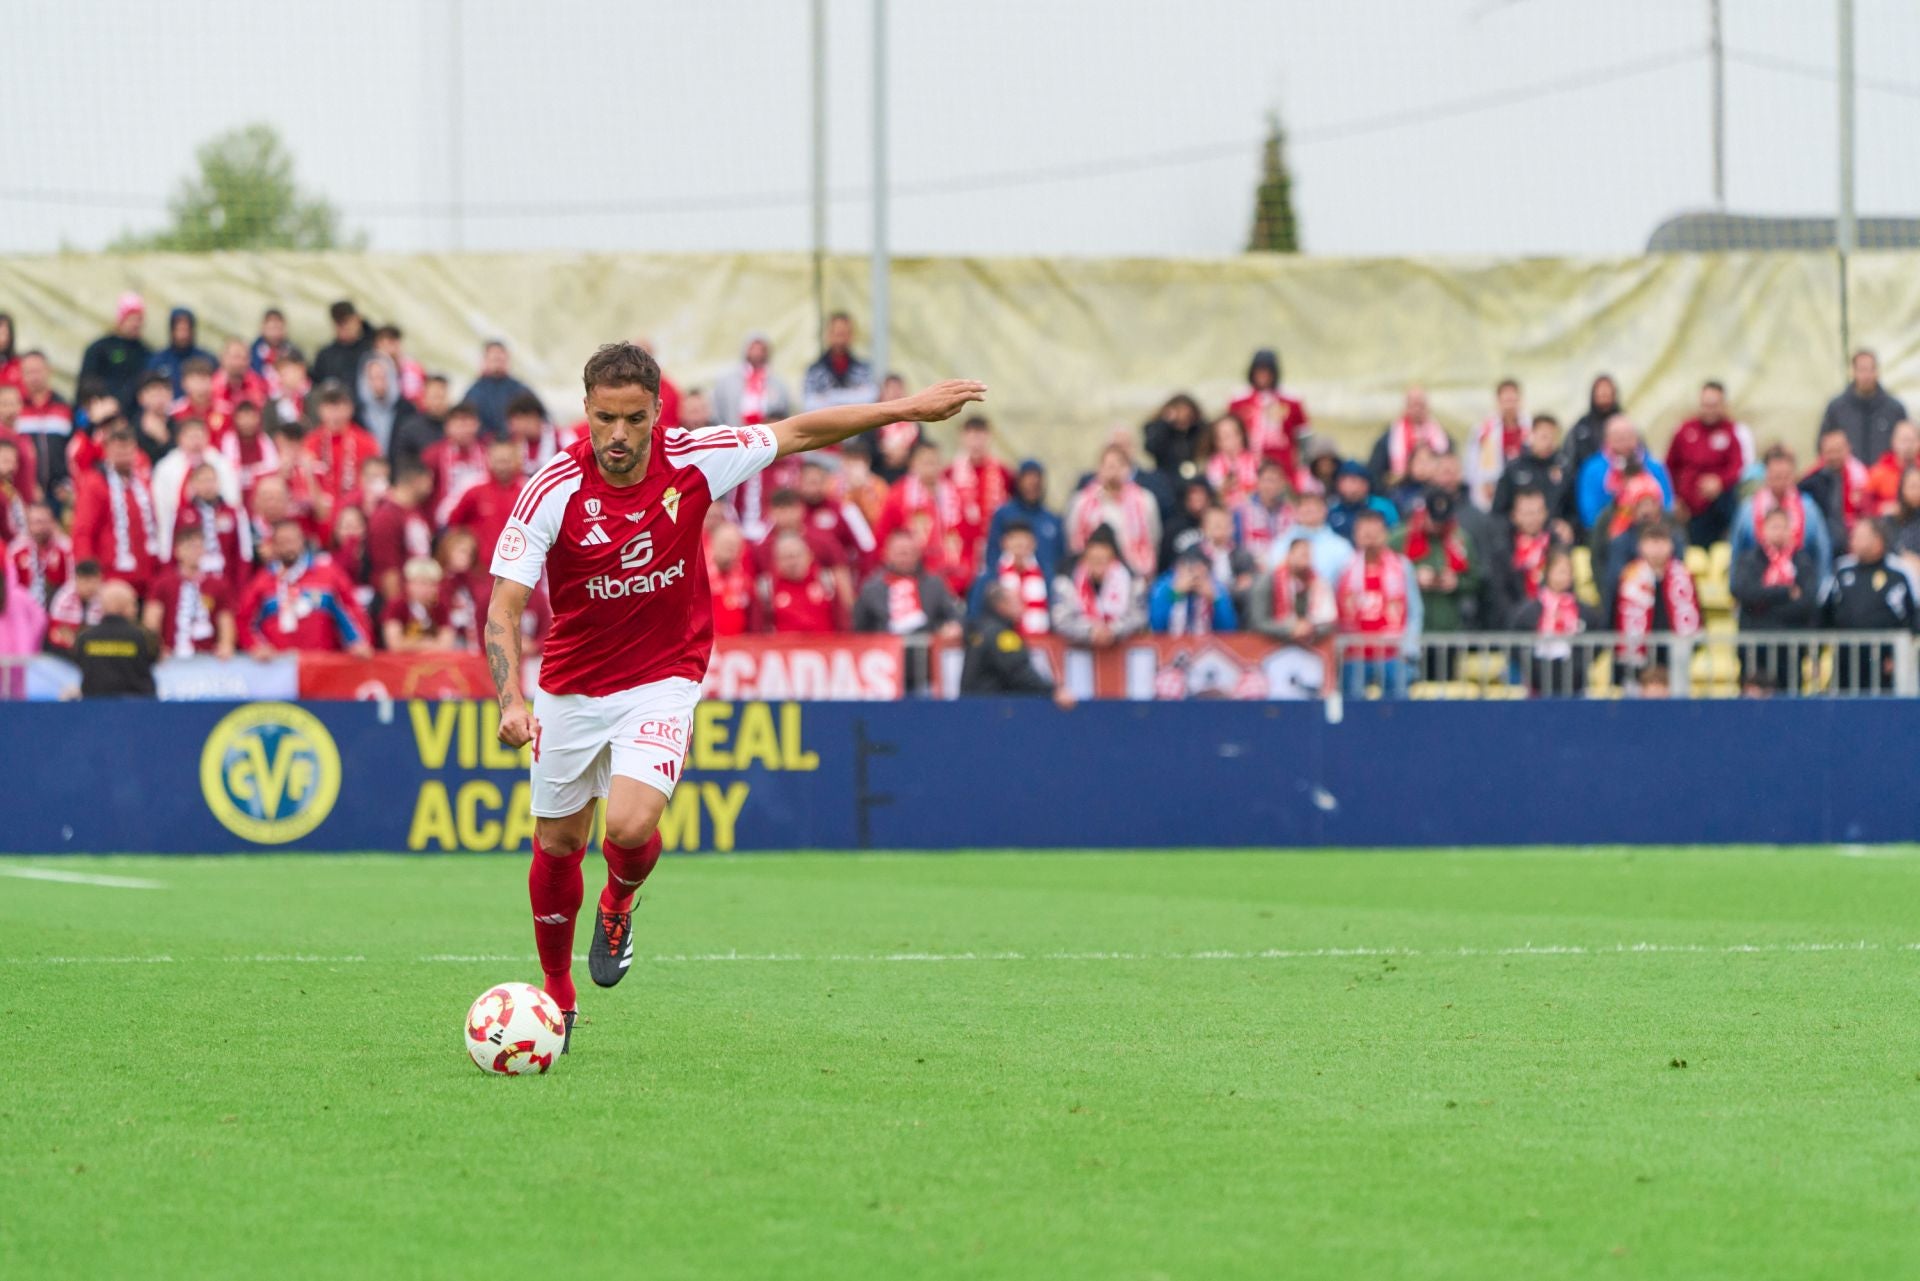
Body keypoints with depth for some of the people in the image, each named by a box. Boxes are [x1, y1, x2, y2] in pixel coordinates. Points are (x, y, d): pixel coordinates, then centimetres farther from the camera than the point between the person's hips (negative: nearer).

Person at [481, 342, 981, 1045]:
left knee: (631, 824, -22)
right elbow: (502, 606, -21)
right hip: (570, 688, 0)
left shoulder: (693, 461, -14)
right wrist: (511, 700, -37)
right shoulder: (554, 490, -20)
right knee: (557, 844, 10)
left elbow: (798, 433, 1)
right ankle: (557, 994, 34)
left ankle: (620, 902, 15)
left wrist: (909, 408, 4)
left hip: (662, 680, 0)